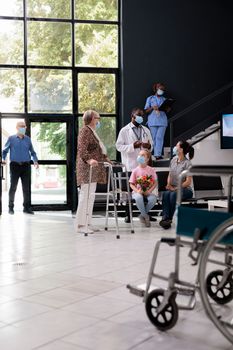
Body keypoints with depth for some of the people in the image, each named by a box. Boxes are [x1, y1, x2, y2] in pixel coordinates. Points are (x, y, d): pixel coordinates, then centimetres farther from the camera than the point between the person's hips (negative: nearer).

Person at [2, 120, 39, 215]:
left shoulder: (27, 139, 12)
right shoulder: (11, 138, 6)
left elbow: (32, 152, 17)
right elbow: (5, 150, 9)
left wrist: (35, 161, 1)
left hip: (26, 165, 2)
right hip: (15, 165, -2)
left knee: (26, 187, 3)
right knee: (13, 187, 0)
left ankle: (26, 207, 10)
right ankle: (11, 207, 10)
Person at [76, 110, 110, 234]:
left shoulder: (92, 131, 21)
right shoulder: (85, 131, -10)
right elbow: (82, 150, -22)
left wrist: (105, 158, 34)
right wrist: (89, 160, -36)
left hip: (93, 169, 10)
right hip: (87, 169, -10)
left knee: (90, 196, 10)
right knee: (85, 195, -10)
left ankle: (87, 223, 15)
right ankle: (81, 225, -8)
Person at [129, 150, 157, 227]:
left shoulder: (151, 170, 1)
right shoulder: (135, 170, -1)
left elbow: (155, 183, 2)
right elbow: (131, 184, 0)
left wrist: (149, 191, -15)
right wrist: (137, 191, -18)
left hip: (148, 192, 1)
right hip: (138, 192, -1)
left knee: (153, 199, -33)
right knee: (139, 198, -37)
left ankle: (142, 215, -6)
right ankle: (146, 216, -13)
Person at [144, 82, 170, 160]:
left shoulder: (164, 99, 17)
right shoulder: (150, 99, 10)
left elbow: (167, 110, 16)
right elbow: (146, 111, 7)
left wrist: (168, 109, -7)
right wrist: (152, 108, -12)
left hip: (162, 121, 1)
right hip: (153, 121, -1)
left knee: (159, 137, -10)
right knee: (154, 138, -1)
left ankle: (158, 154, -14)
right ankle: (156, 154, 6)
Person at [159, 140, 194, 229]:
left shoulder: (187, 163, -8)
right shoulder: (173, 160, 12)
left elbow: (188, 182, -12)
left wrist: (176, 188, -18)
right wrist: (169, 184, -2)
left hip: (185, 189, -5)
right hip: (173, 188, 5)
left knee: (173, 194, -36)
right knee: (165, 194, -29)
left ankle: (169, 218, -24)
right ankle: (165, 218, -36)